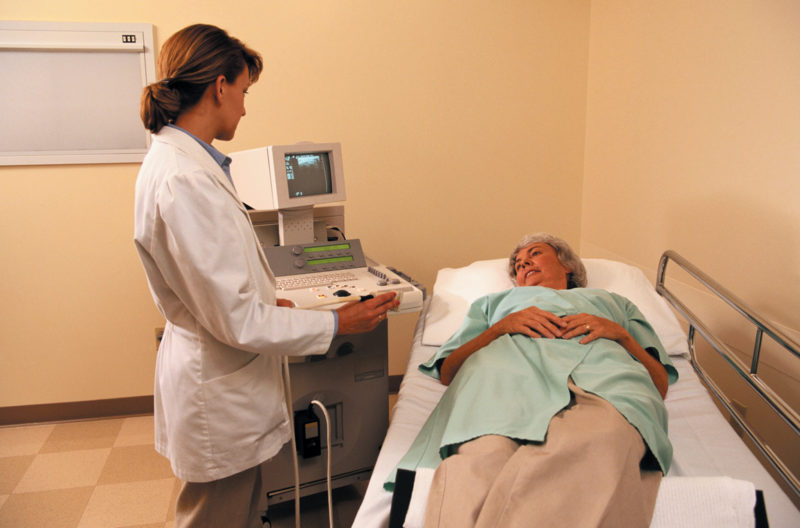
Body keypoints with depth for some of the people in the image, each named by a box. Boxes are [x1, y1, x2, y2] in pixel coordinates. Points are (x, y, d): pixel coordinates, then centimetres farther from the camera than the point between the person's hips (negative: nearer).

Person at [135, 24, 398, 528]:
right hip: (217, 399, -9)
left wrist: (267, 300, 14)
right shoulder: (184, 180, -27)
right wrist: (336, 323, -17)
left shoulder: (178, 159, 5)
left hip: (223, 384, 9)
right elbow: (236, 320, -25)